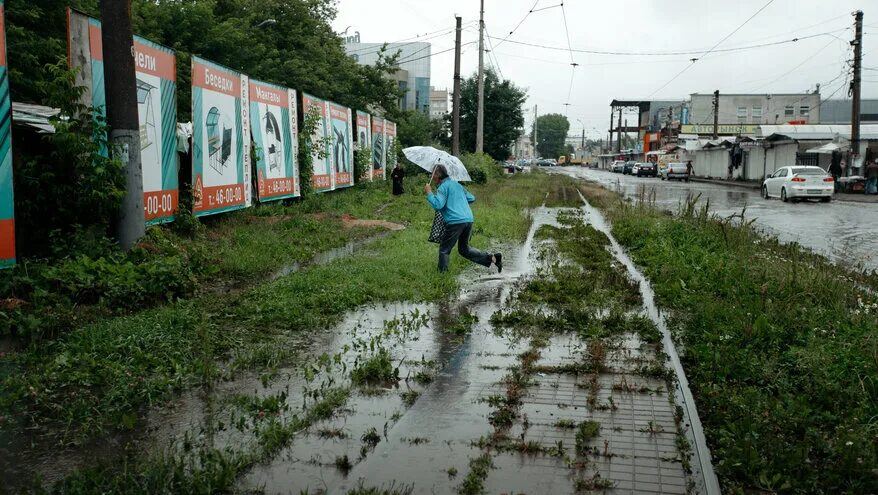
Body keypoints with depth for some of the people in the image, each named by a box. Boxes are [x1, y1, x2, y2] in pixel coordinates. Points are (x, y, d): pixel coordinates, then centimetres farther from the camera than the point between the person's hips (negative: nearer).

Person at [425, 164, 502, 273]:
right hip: (469, 219, 8)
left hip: (455, 221, -8)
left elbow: (437, 205, -17)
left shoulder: (443, 187, -3)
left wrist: (429, 193, -5)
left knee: (444, 250, 7)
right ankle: (493, 258, 8)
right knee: (464, 249, 19)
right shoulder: (457, 184, 21)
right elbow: (472, 198, 27)